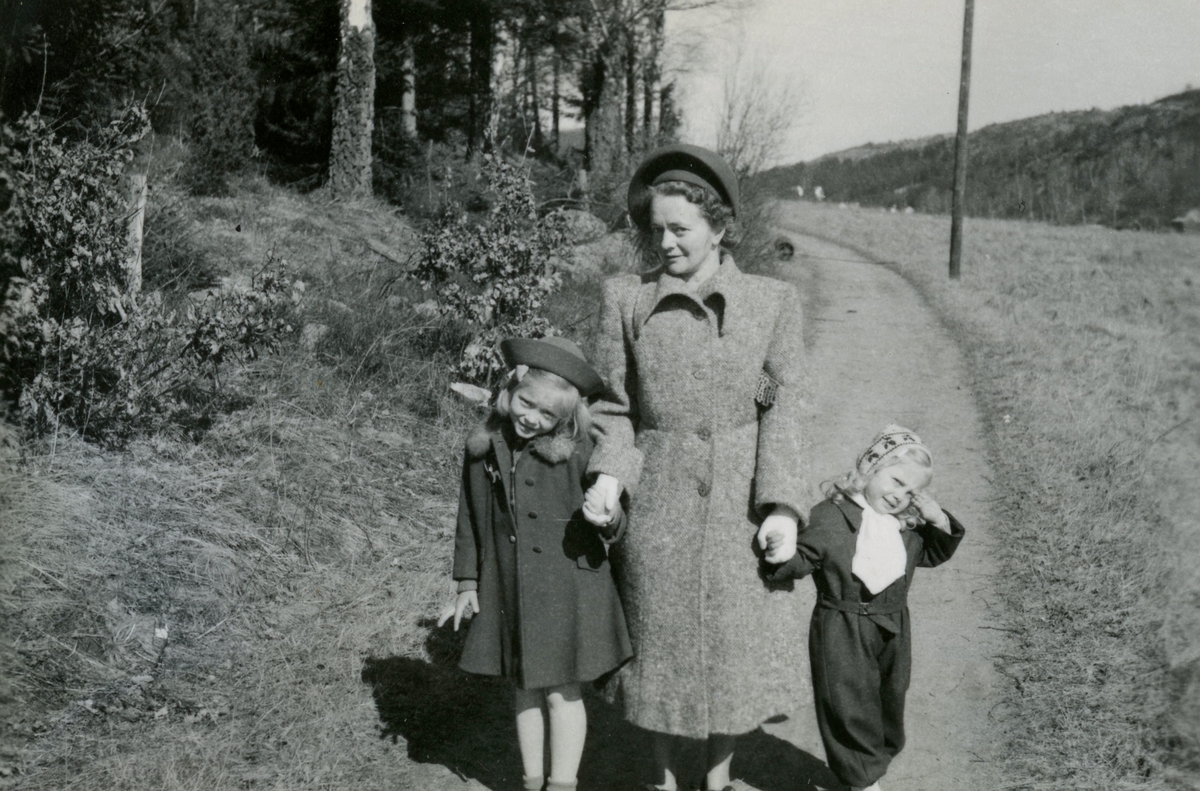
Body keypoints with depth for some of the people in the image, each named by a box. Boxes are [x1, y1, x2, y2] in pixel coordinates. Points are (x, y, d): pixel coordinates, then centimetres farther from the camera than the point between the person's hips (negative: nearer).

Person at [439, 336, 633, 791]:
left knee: (561, 691, 2)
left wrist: (610, 518, -33)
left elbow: (616, 525, -10)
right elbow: (471, 519, 9)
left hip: (568, 589, -4)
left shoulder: (580, 451, -12)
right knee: (525, 689, 16)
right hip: (507, 590, 4)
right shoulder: (485, 447, -1)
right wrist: (467, 585, 10)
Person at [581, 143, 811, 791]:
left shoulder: (773, 302, -2)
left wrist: (782, 505, -13)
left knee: (737, 647, 10)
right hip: (657, 504, 0)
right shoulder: (626, 299, -2)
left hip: (741, 504, 0)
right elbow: (613, 405, 3)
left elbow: (784, 408, -4)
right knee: (659, 646, 11)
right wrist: (609, 475, -14)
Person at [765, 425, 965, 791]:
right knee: (850, 705, -1)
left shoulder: (908, 526, 4)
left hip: (892, 628, 6)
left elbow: (933, 554, 16)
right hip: (841, 629, -6)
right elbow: (802, 558, -17)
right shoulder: (830, 515, -15)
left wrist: (941, 524, -2)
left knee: (890, 702, 19)